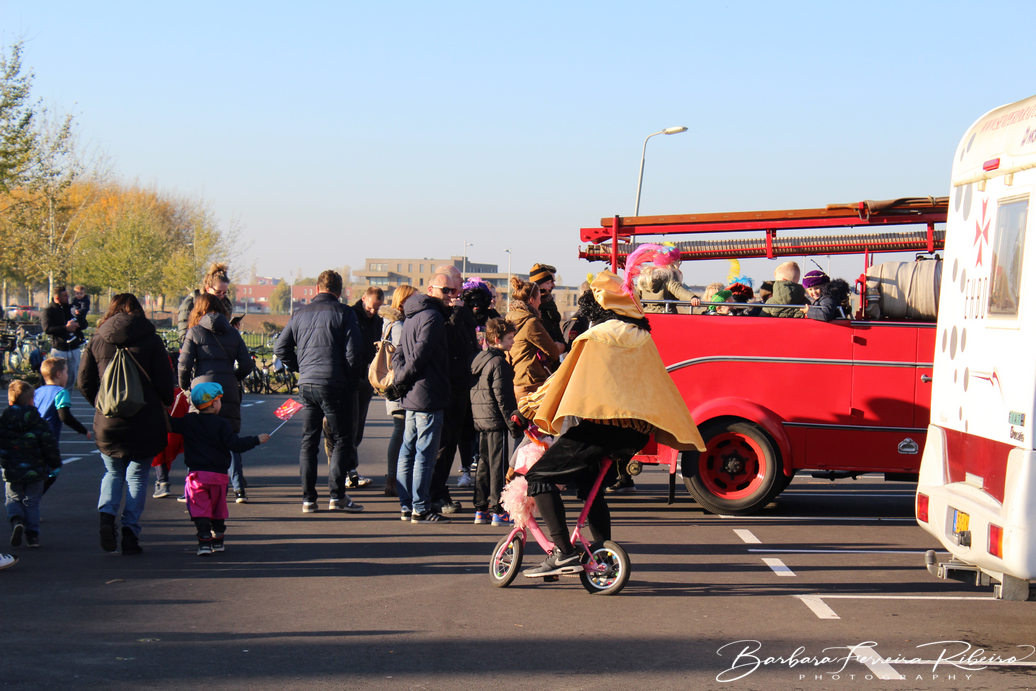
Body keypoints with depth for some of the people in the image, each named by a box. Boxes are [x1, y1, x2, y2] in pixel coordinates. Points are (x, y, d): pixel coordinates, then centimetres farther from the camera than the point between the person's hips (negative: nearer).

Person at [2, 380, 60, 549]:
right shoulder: (39, 422, -6)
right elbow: (49, 444, -6)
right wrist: (54, 463, 9)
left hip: (11, 471, 0)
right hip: (35, 471, 0)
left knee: (13, 499, 15)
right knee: (32, 502, 10)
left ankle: (16, 520, -13)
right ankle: (32, 534, 4)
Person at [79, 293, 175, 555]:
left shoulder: (96, 341, 2)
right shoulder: (151, 340, -3)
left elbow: (84, 381, 3)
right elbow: (165, 380, -4)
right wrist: (165, 405, 14)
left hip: (107, 423, 1)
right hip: (145, 423, -1)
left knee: (112, 473, 17)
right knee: (137, 477, 9)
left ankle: (107, 514, -9)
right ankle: (130, 532, 0)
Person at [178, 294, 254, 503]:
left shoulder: (195, 332, 2)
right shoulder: (233, 333, 12)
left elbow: (184, 365, -4)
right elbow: (247, 365, 7)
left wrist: (184, 385, 14)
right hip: (229, 392, 3)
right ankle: (238, 487, 0)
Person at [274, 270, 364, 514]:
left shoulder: (300, 314, 10)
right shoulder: (344, 313, -4)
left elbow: (280, 348, 10)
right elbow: (353, 353, -9)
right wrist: (352, 383, 2)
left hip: (306, 384, 4)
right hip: (334, 385, -4)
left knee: (308, 441, 11)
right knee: (342, 439, 5)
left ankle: (308, 498, 10)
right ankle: (337, 495, -2)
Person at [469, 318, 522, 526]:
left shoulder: (479, 359, 14)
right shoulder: (498, 362, -14)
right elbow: (502, 396, -17)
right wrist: (513, 422, -14)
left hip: (481, 420, 9)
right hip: (496, 420, -9)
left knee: (484, 464, 13)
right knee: (497, 465, -5)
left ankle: (481, 509, 16)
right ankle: (497, 510, -4)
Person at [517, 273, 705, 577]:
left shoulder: (594, 339, -3)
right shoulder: (642, 340, 14)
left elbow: (563, 379, 0)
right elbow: (661, 388, 22)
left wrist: (528, 406, 10)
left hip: (598, 425, -8)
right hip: (636, 432, 8)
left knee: (538, 476, -4)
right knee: (588, 484, 29)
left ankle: (564, 554, -16)